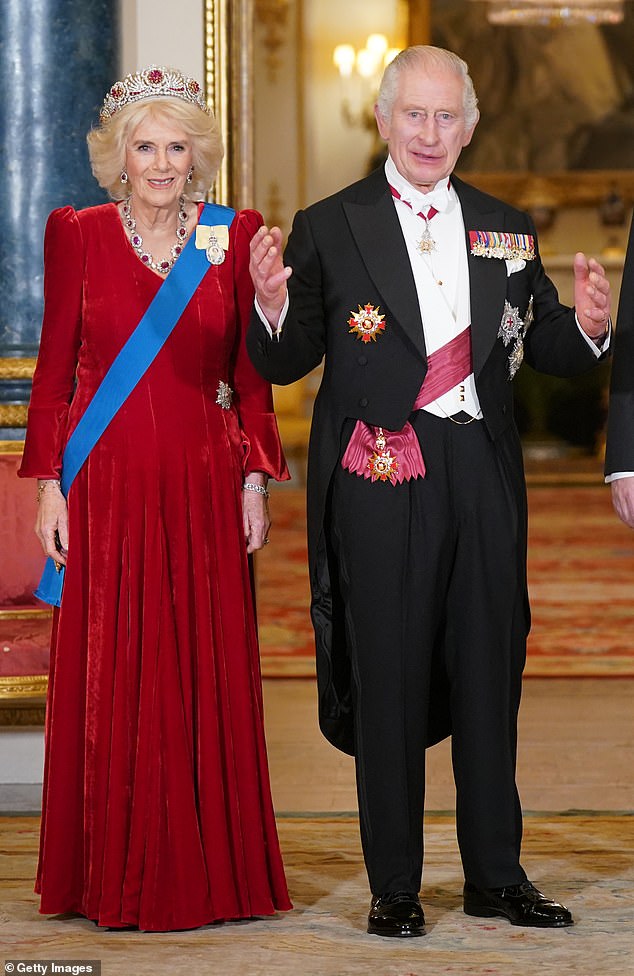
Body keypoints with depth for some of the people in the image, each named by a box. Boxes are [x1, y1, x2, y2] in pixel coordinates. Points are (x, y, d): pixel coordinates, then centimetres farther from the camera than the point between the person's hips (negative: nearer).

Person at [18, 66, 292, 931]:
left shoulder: (233, 238, 6)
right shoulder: (78, 235, 3)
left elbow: (252, 372, 7)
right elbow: (54, 366, 3)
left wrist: (255, 483, 1)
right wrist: (49, 485, -3)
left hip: (203, 486, 1)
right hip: (107, 486, -1)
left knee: (209, 678, 3)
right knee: (110, 680, 1)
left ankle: (211, 873, 12)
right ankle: (116, 877, 9)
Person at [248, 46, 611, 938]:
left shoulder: (507, 231, 12)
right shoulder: (327, 229, 1)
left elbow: (545, 351, 10)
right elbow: (287, 363, 1)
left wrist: (585, 327, -11)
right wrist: (273, 308, -20)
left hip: (483, 475, 3)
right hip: (379, 479, -3)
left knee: (489, 673, 10)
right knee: (389, 679, 2)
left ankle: (496, 873, 22)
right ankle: (394, 884, 13)